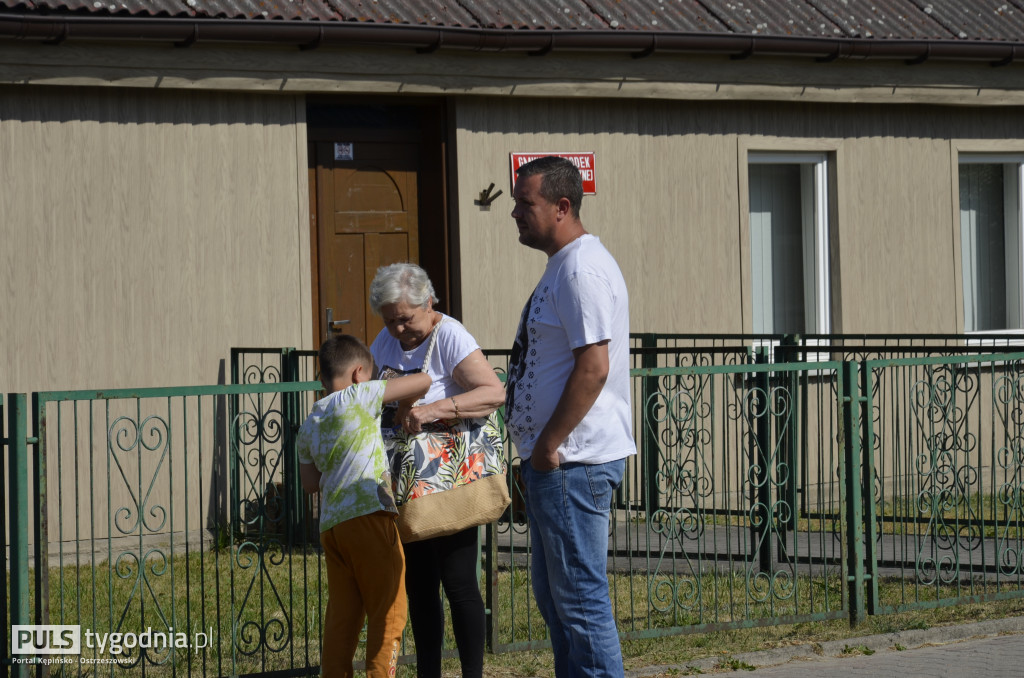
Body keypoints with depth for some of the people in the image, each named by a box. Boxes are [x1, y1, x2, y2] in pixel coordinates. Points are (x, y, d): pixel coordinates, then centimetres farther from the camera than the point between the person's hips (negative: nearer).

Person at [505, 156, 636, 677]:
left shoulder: (582, 269, -16)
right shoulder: (561, 267, 18)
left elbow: (593, 367, -23)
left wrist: (548, 445, -19)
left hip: (572, 462, -11)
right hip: (553, 461, 11)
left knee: (580, 596, -7)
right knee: (554, 596, 16)